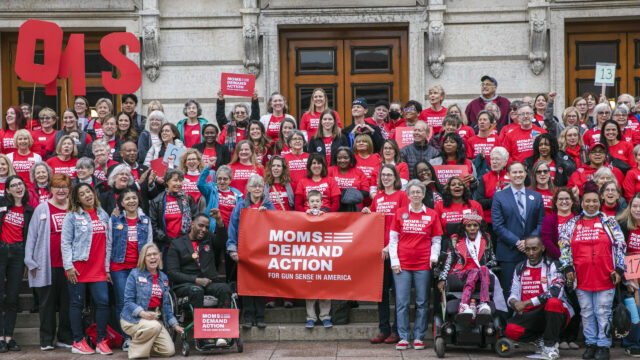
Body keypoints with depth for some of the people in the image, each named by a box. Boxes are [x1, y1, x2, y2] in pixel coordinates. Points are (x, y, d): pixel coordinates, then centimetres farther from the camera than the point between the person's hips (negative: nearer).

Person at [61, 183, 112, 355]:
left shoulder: (103, 215, 13)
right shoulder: (72, 216, 1)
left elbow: (108, 243, 14)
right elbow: (65, 242, -3)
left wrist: (107, 268, 10)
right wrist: (69, 266, -11)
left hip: (98, 268, 4)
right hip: (78, 267, -3)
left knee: (103, 302, -5)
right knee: (77, 303, 3)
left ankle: (101, 341, 3)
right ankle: (78, 342, 8)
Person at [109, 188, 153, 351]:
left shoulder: (145, 220, 10)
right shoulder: (114, 220, 5)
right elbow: (108, 245, 5)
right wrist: (107, 269, 0)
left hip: (139, 267, 1)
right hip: (119, 267, -1)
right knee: (122, 304, -2)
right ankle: (126, 338, 3)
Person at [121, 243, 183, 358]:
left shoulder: (163, 278, 13)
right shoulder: (135, 274, -5)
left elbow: (166, 304, 18)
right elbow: (128, 301, -10)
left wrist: (175, 325, 12)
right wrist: (143, 314, -25)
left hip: (155, 318, 6)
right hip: (133, 318, -6)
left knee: (169, 351, -8)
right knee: (154, 326, -37)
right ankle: (136, 351, -12)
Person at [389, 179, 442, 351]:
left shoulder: (432, 215, 7)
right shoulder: (400, 213, 7)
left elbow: (436, 240, 10)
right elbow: (393, 239, 7)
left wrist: (434, 256, -5)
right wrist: (394, 261, 0)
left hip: (423, 265, 0)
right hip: (402, 265, 0)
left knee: (422, 303, 2)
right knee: (402, 302, -2)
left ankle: (418, 338, 9)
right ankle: (403, 338, 4)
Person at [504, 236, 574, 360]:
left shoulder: (552, 265, -3)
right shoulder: (520, 268, 13)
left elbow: (556, 291, -19)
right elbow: (513, 294, 14)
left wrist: (526, 303, -22)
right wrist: (514, 302, -13)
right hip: (529, 316, 3)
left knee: (553, 302, -37)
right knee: (511, 329, -27)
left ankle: (551, 346, -18)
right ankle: (541, 339, 3)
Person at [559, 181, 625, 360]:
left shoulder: (609, 222, 5)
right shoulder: (572, 223, 9)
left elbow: (620, 246, 4)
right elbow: (564, 245, 9)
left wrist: (619, 269, -3)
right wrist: (567, 267, 0)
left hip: (605, 277, -2)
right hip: (581, 278, 2)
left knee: (603, 313, 0)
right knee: (587, 313, 8)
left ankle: (603, 345, 8)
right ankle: (591, 344, 18)